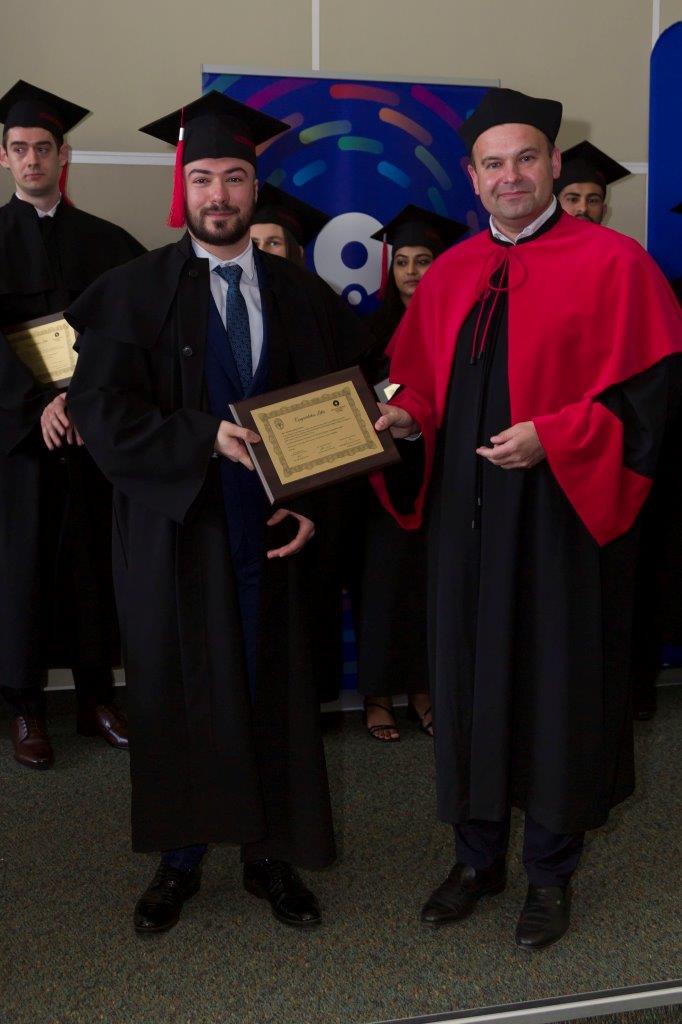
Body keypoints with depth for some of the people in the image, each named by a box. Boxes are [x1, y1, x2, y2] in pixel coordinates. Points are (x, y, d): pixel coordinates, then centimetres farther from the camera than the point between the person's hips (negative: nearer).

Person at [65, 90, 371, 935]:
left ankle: (272, 856, 26)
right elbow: (102, 413, -10)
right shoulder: (133, 292, -2)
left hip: (268, 531, 2)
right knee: (175, 698, 9)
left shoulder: (301, 295, 6)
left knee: (272, 693, 8)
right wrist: (205, 437, -20)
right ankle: (178, 861, 27)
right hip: (171, 532, -1)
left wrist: (313, 501, -7)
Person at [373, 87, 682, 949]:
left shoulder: (612, 262, -5)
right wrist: (407, 414, -6)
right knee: (469, 675, 12)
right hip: (464, 511, 5)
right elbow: (420, 378, 16)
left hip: (559, 511, -4)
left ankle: (550, 871, 26)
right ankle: (478, 855, 31)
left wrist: (551, 435, -20)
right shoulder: (449, 274, 10)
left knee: (555, 684, 6)